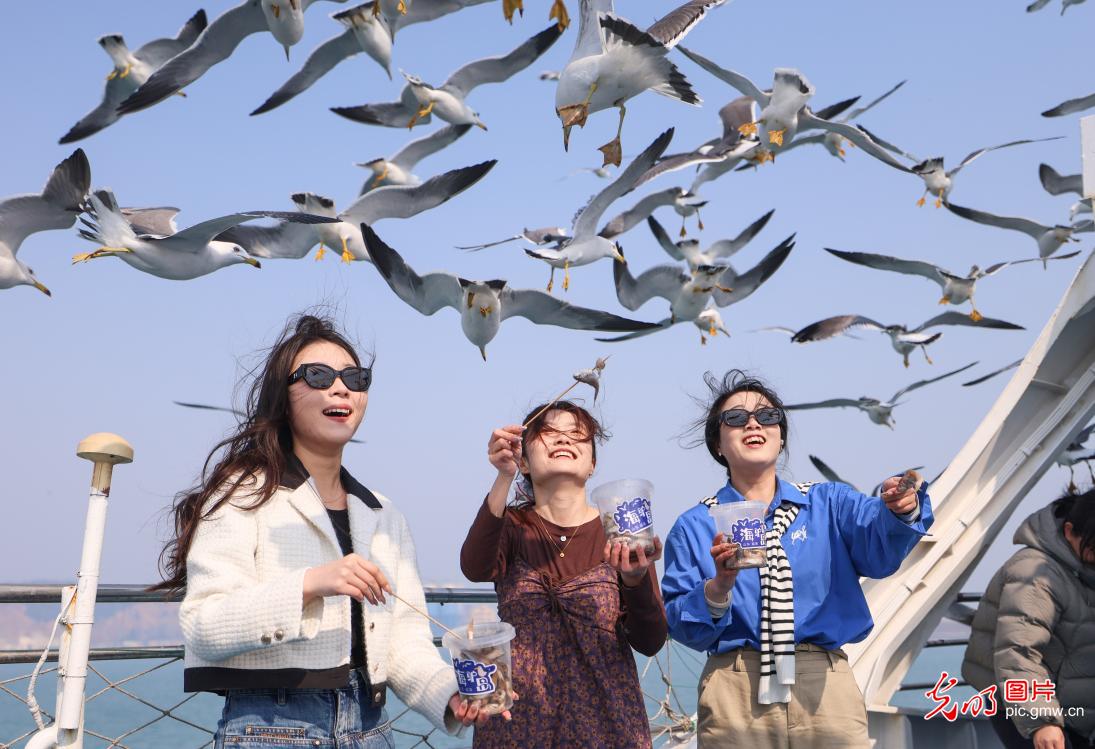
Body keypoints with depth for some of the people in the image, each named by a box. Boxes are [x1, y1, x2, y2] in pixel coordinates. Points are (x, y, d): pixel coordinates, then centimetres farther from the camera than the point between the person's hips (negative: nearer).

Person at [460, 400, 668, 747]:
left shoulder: (621, 531, -2)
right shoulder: (511, 525, 0)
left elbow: (650, 643, -6)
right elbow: (475, 569, -23)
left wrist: (637, 580, -25)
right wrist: (504, 477, -34)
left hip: (604, 718, 0)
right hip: (519, 719, 0)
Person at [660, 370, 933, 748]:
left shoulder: (829, 504, 7)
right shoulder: (694, 527, 4)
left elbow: (879, 546, -13)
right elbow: (681, 628, -2)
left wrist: (902, 510, -34)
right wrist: (718, 588, -21)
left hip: (827, 688, 1)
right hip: (735, 693, -1)